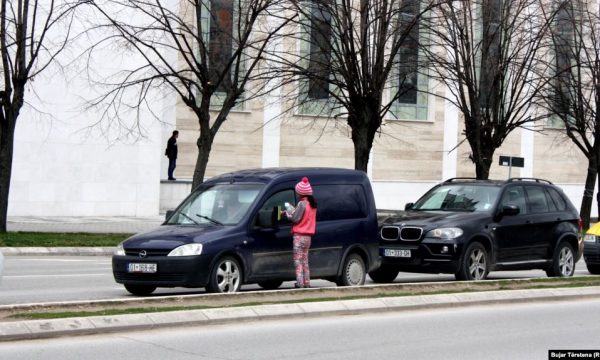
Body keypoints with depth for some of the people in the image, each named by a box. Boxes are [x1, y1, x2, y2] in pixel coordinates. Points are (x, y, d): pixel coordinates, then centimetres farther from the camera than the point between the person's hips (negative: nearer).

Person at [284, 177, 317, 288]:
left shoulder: (302, 204, -16)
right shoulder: (312, 204, 11)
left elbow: (295, 218, -16)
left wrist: (287, 213, 1)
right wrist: (292, 211, 10)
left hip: (299, 236, -9)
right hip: (308, 236, 9)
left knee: (298, 261, -6)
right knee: (305, 261, 15)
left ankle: (300, 283, -11)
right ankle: (307, 283, 15)